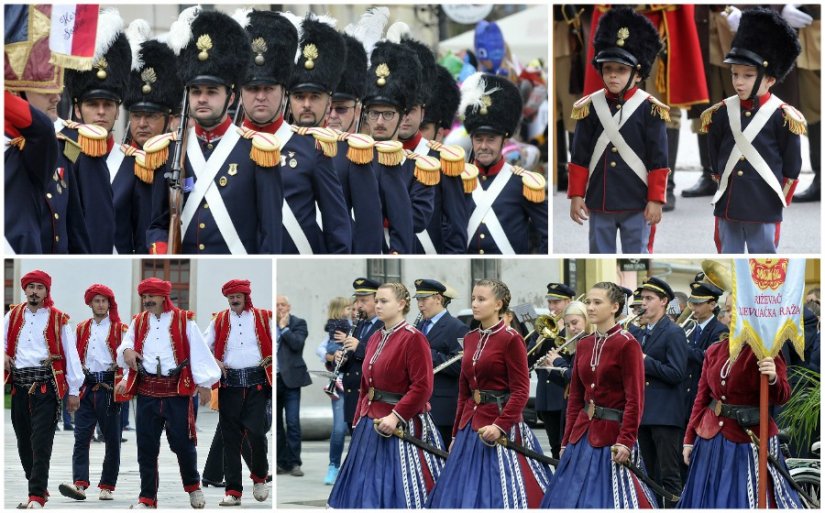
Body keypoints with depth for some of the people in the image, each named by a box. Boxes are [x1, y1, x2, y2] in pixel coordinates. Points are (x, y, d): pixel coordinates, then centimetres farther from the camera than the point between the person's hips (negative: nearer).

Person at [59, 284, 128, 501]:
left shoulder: (119, 329, 4)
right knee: (81, 436, -9)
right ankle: (79, 484, -17)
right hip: (86, 387, 3)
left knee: (112, 438, 2)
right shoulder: (81, 329, 15)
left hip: (109, 387, -3)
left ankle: (108, 487, 10)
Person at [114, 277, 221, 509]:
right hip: (146, 392, 3)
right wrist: (126, 351, -9)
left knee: (182, 442, -1)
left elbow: (198, 352, -4)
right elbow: (124, 348, 16)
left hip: (177, 391, -3)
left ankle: (193, 486, 23)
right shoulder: (138, 322, 11)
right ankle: (147, 497, 11)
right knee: (146, 446, 4)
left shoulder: (184, 320, -2)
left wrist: (204, 383, -10)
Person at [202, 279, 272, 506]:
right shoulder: (219, 321, 12)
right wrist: (214, 362, -4)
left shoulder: (264, 318, 8)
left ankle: (259, 478, 16)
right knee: (231, 438, 0)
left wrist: (271, 359, -7)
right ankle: (233, 491, 4)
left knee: (257, 432, -10)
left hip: (257, 383, -2)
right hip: (229, 384, 2)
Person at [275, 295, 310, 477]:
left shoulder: (298, 323, 1)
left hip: (290, 379, -3)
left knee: (293, 422, -6)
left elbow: (297, 343, -14)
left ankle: (294, 462, -2)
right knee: (275, 423, 7)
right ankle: (281, 462, 13)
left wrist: (284, 327, -10)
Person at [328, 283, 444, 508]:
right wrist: (358, 419, 13)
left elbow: (422, 387, -18)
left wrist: (395, 416, -23)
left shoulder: (413, 338, -11)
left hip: (400, 424, -8)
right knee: (366, 491, 9)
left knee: (395, 491, -3)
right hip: (370, 424, 8)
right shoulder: (375, 338, 13)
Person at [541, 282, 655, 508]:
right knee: (569, 498, 6)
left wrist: (626, 441, -21)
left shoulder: (627, 344, -10)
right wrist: (566, 441, 10)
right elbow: (575, 397, 13)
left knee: (609, 501, -3)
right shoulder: (584, 345, 10)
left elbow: (635, 400, -14)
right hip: (583, 435, 7)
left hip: (612, 435, -7)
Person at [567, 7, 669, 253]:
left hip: (637, 204, -2)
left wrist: (656, 200, -7)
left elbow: (658, 162, -4)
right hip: (599, 203, 2)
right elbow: (579, 158, 5)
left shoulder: (650, 110, -5)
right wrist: (577, 196, 2)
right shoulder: (590, 107, 2)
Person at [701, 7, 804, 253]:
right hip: (727, 205, 4)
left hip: (764, 208, -3)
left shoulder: (782, 116, -7)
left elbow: (792, 166, 1)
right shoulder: (721, 113, 3)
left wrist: (779, 200, 5)